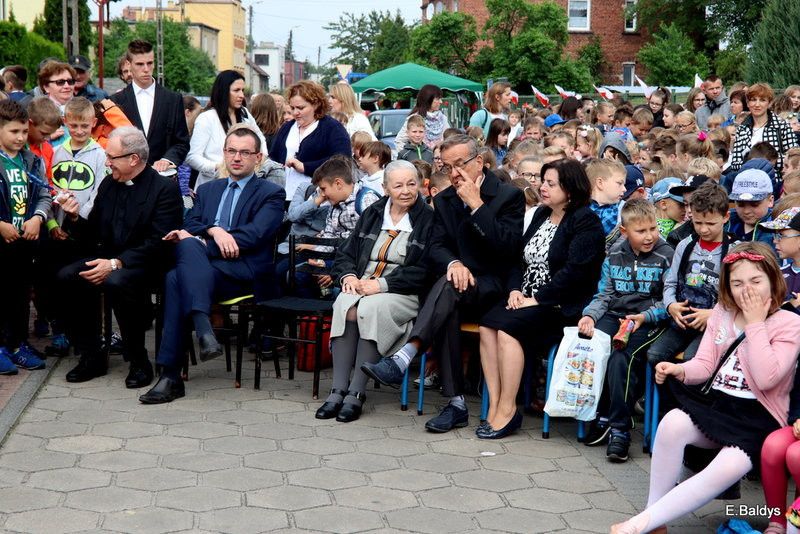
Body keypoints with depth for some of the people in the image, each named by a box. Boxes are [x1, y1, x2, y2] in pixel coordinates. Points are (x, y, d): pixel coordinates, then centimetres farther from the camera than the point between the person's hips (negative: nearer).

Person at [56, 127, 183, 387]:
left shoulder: (165, 188, -8)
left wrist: (116, 264, -25)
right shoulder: (108, 185, 13)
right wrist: (74, 217, -6)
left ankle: (138, 360, -17)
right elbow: (91, 237, 15)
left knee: (116, 282, -36)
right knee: (66, 277, -20)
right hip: (107, 260, 6)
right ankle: (91, 356, -7)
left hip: (146, 265, -6)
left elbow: (159, 244, -18)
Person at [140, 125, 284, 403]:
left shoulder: (271, 193, 11)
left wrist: (196, 240, -11)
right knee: (187, 244, -33)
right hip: (205, 268, 4)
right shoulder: (207, 190, 27)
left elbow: (253, 236, -6)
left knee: (177, 278, -31)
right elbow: (188, 227, 12)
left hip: (244, 274, -4)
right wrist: (213, 231, -12)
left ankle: (171, 376, -36)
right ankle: (204, 331, -42)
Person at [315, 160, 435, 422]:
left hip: (404, 293, -4)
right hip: (362, 286, 4)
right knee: (346, 305, -29)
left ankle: (356, 393, -30)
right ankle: (338, 389, -30)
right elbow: (345, 253, 18)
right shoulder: (372, 214, 16)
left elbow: (423, 272, -8)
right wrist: (348, 276, -4)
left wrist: (382, 284, -16)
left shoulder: (429, 219, 0)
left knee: (371, 308, -34)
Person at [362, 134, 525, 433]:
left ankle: (402, 360, -48)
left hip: (494, 288, -4)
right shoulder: (443, 200, 15)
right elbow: (435, 248, 6)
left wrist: (476, 204, -16)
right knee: (447, 310, -33)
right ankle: (456, 404, -33)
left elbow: (508, 249, -14)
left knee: (448, 287, -36)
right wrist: (453, 264, -19)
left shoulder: (509, 196, -2)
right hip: (461, 280, 4)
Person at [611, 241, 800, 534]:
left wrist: (755, 323, -15)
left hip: (759, 416, -4)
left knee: (728, 467, -35)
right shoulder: (722, 313, 12)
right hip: (715, 405, 4)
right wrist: (679, 370, -14)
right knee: (672, 422, -30)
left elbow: (766, 378, -18)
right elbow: (705, 364, 9)